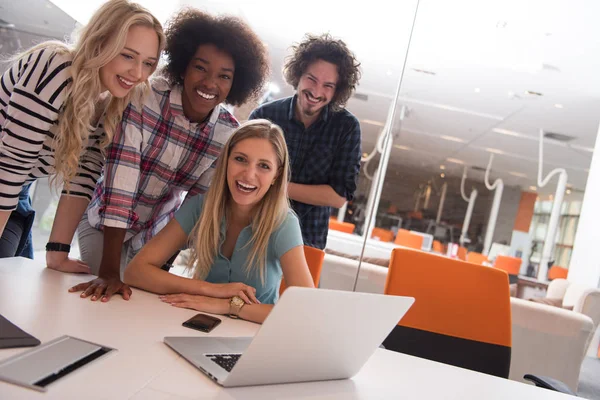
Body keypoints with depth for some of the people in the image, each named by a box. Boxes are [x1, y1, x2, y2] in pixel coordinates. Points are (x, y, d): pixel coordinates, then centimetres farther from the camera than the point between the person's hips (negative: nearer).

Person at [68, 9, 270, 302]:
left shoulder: (228, 133, -14)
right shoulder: (143, 99, -25)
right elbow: (119, 181, -30)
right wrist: (109, 269, -32)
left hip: (158, 234, 3)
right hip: (105, 224, -2)